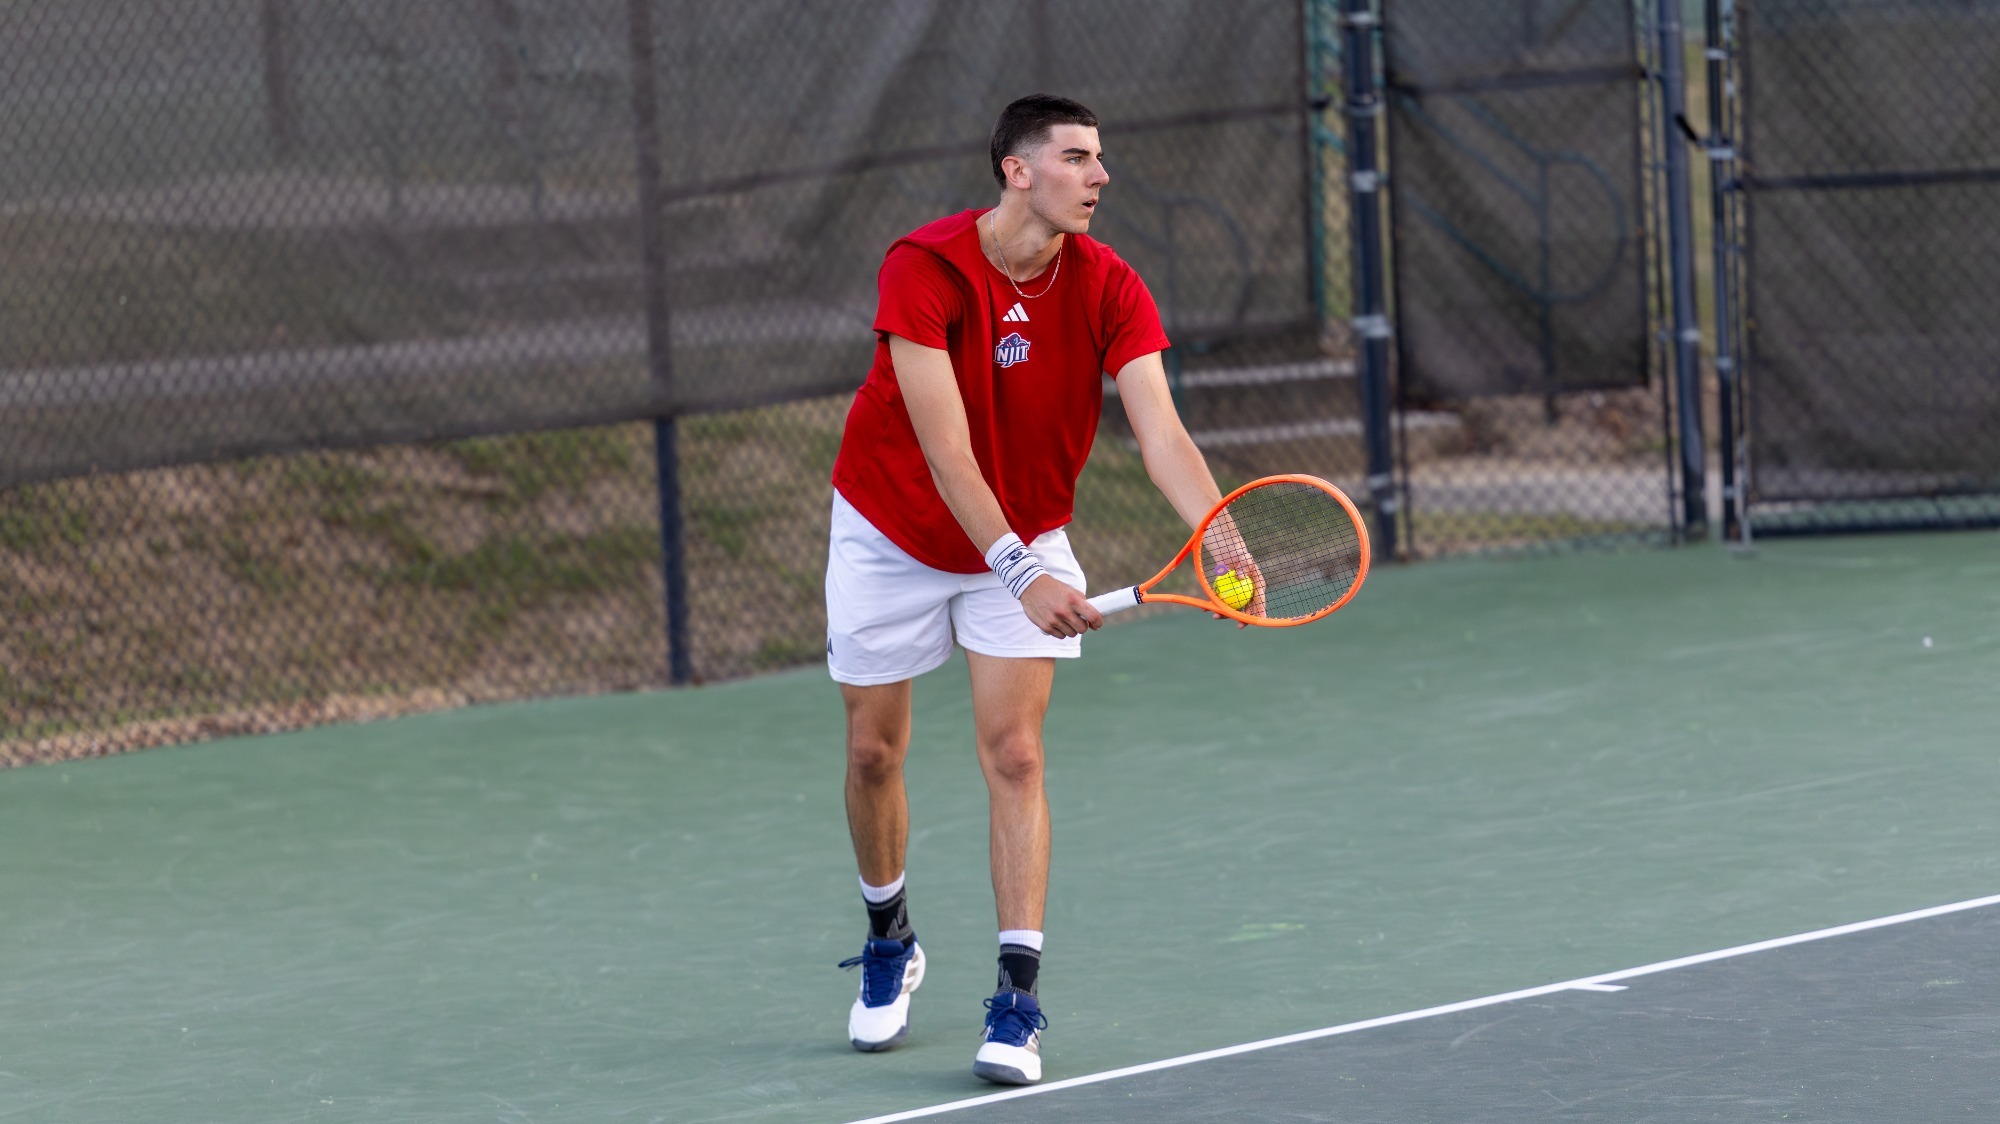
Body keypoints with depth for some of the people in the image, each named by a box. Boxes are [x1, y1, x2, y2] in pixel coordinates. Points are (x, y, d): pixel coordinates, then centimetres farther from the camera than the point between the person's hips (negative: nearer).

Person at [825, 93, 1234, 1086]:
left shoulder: (1108, 289, -18)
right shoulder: (924, 268, -26)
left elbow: (1159, 429, -29)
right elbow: (945, 446, -32)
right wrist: (1019, 571, -42)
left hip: (1027, 541, 1)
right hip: (894, 531, -1)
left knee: (1013, 755, -10)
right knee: (874, 752, 8)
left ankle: (1016, 1003, -10)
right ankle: (890, 945, 34)